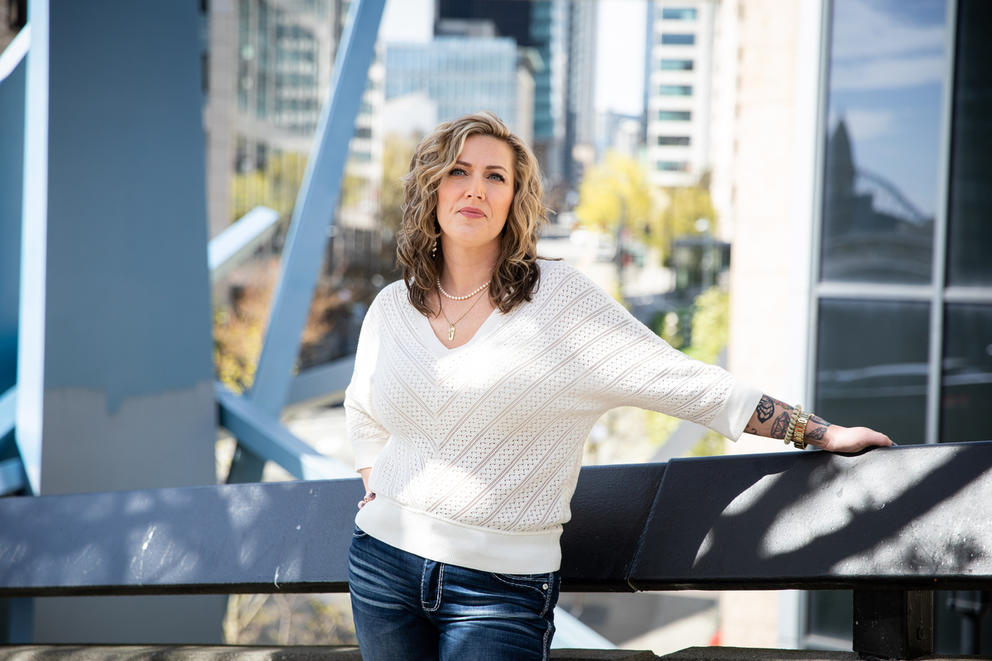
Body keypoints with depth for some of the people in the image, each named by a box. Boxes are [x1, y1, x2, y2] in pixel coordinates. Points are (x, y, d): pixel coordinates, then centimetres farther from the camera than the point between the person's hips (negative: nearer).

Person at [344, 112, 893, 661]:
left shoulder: (559, 297, -5)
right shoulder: (392, 309, 7)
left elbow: (688, 384, -5)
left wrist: (823, 434, -6)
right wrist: (377, 495, 13)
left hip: (502, 585, -4)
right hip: (384, 567, 4)